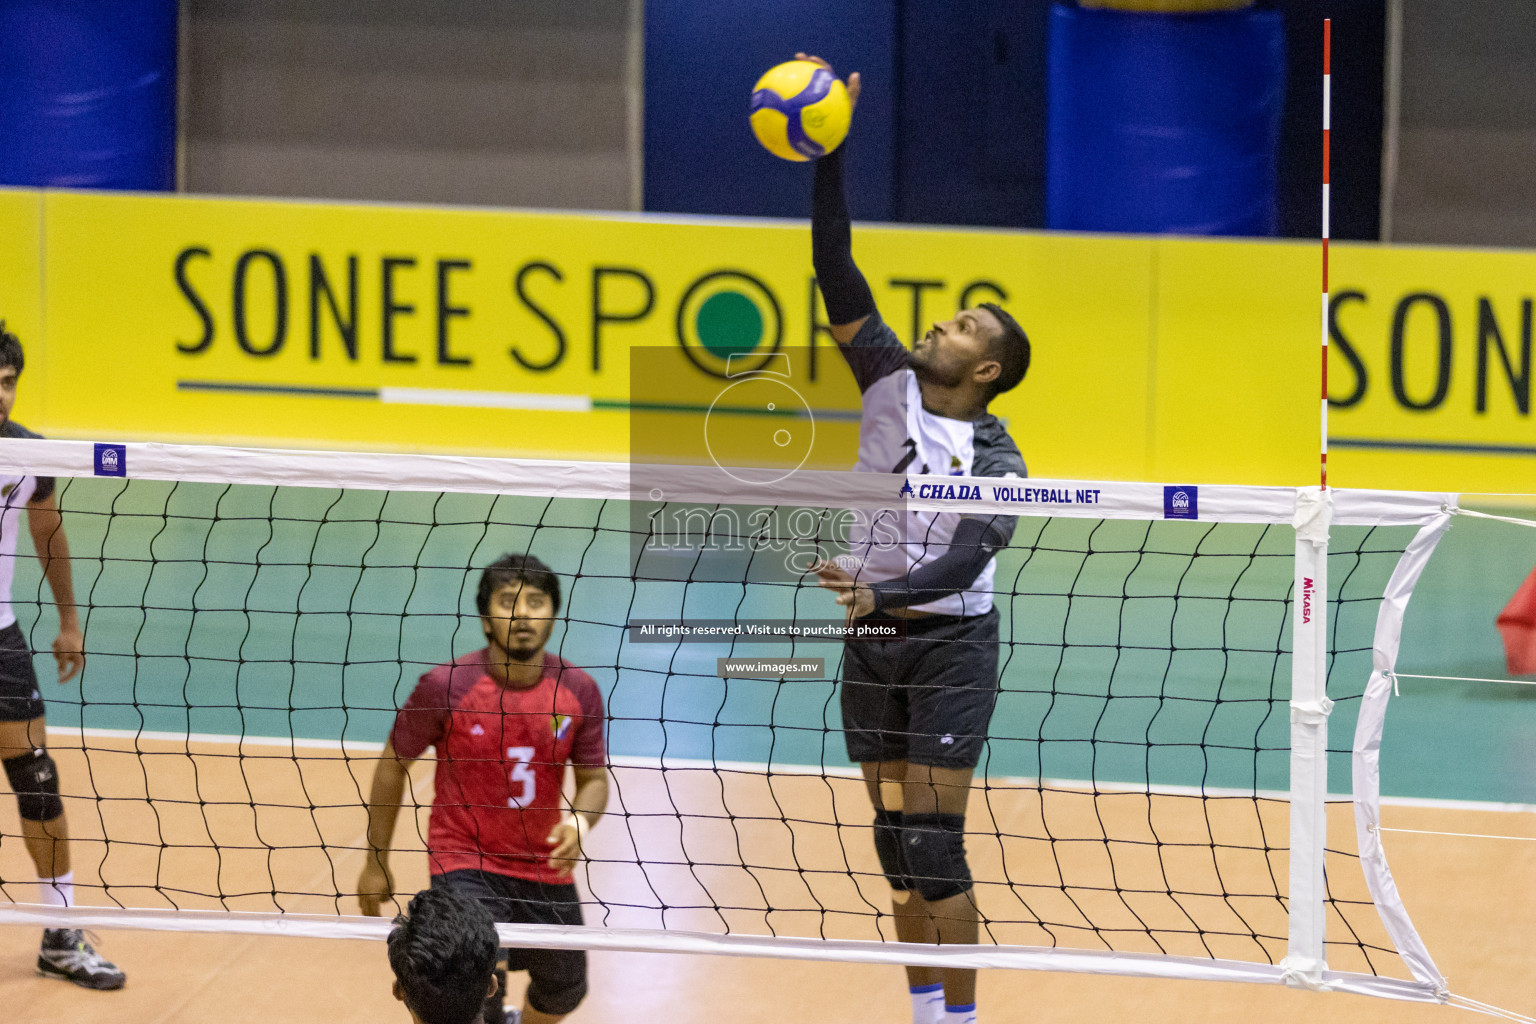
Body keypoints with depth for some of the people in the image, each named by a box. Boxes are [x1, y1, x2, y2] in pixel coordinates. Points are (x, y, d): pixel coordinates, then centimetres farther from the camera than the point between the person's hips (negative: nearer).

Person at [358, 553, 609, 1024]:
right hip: (464, 862, -4)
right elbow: (393, 763, -3)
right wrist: (376, 861, 2)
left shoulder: (578, 691, -8)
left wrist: (579, 821, -21)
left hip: (544, 869, 4)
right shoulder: (445, 687, -16)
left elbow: (594, 778, 3)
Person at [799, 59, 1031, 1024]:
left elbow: (963, 563, -24)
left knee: (934, 844, -9)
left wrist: (879, 596, -42)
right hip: (875, 649, 5)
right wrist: (828, 156, -15)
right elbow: (838, 274, -6)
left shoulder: (997, 460, -13)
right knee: (897, 839, 9)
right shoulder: (891, 382, 0)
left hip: (948, 645, -5)